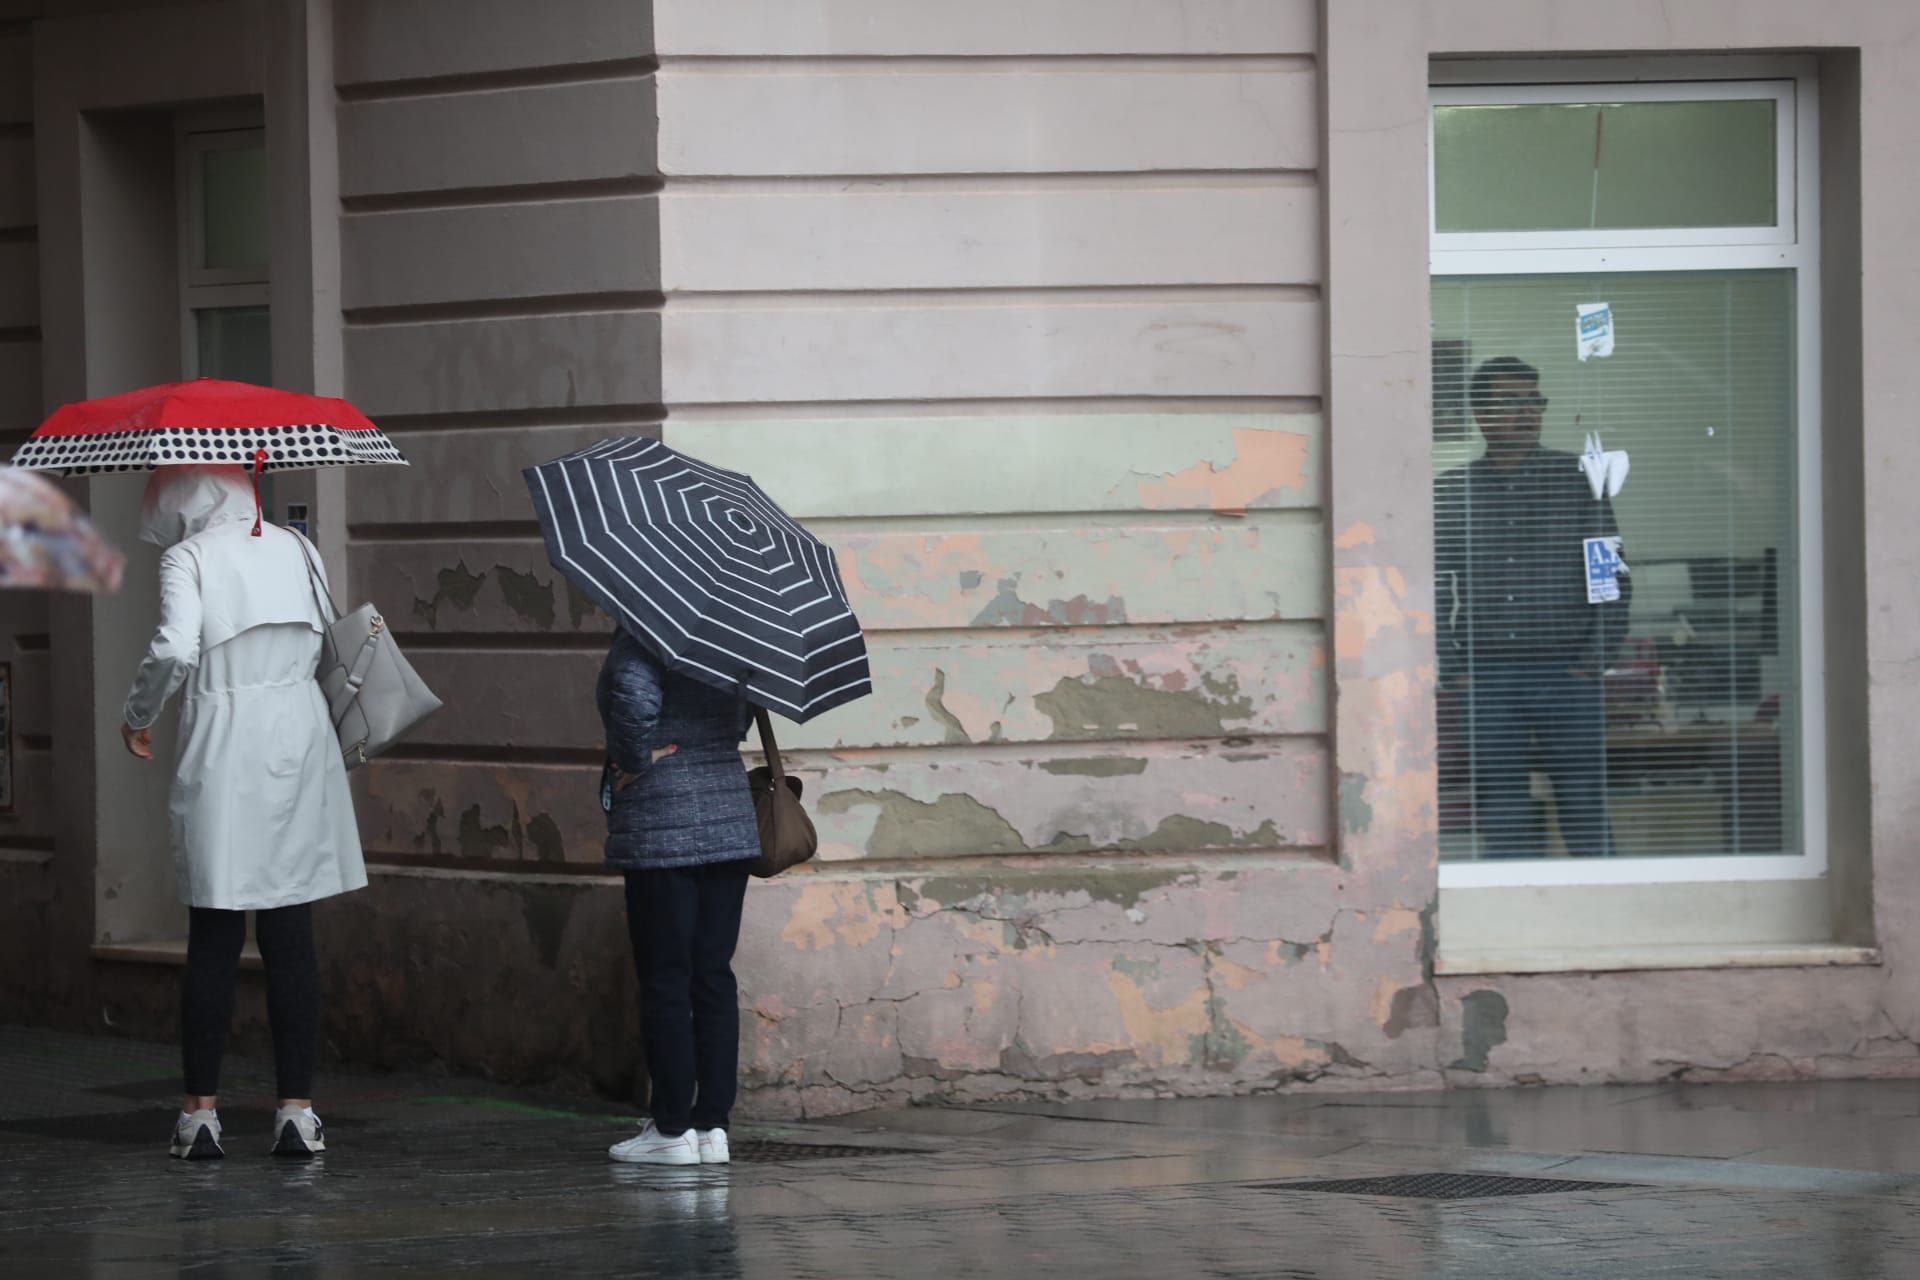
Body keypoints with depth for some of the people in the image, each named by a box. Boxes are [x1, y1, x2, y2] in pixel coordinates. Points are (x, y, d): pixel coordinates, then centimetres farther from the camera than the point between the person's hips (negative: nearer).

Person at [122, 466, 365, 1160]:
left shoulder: (187, 557, -5)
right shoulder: (297, 549, 10)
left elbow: (174, 649, -17)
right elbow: (325, 643, 9)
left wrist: (138, 715, -3)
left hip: (222, 753, -3)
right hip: (300, 738, 3)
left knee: (213, 940, 3)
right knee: (291, 939, 4)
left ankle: (201, 1110, 4)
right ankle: (297, 1108, 2)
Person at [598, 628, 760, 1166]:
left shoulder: (638, 641, -12)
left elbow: (635, 698, -30)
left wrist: (634, 760, -15)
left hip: (659, 833, -7)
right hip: (730, 824, 7)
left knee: (664, 981, -1)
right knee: (713, 976, 9)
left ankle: (672, 1128, 2)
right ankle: (713, 1125, 9)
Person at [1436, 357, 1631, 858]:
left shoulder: (1577, 480, 8)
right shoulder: (1452, 492, 10)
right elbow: (1434, 588, 10)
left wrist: (1598, 655, -2)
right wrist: (1450, 667, 0)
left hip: (1566, 672, -1)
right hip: (1486, 680, 1)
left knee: (1583, 799, -4)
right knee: (1502, 810, 1)